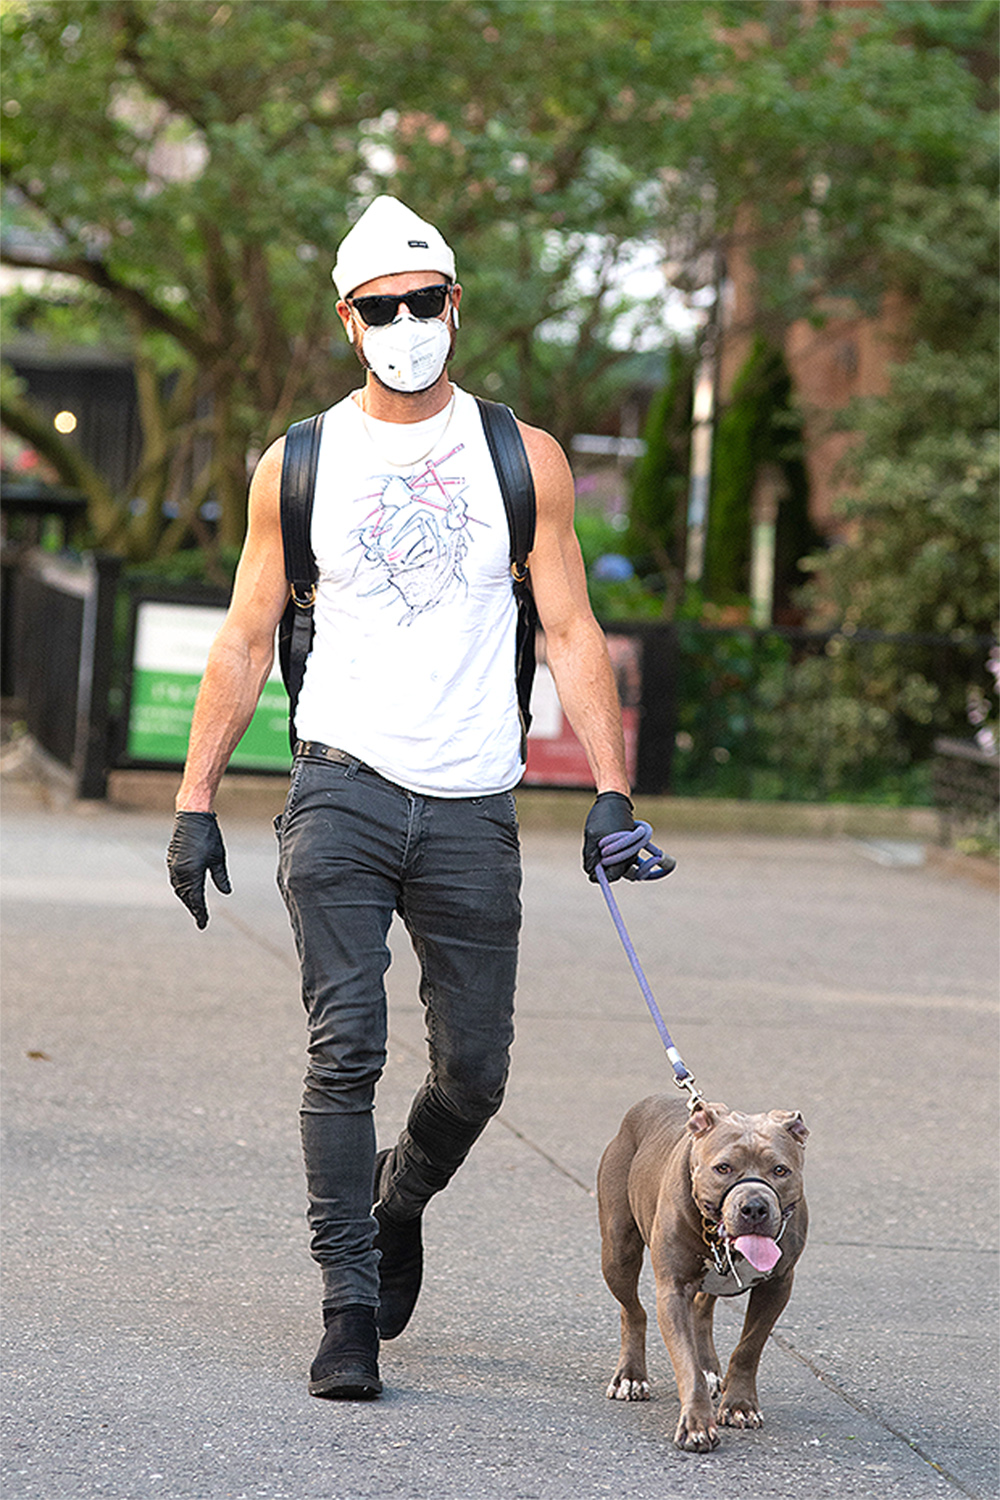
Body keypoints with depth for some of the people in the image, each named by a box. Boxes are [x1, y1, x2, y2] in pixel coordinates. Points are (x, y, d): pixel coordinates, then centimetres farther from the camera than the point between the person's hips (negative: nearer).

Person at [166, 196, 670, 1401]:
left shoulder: (523, 459, 6)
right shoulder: (298, 465, 6)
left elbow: (570, 632, 6)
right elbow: (245, 638, 10)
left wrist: (610, 790, -4)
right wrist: (196, 799, 5)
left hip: (473, 806, 1)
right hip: (342, 791, -1)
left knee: (473, 1072, 5)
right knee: (344, 1051, -12)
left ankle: (399, 1203, 36)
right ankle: (349, 1310, -6)